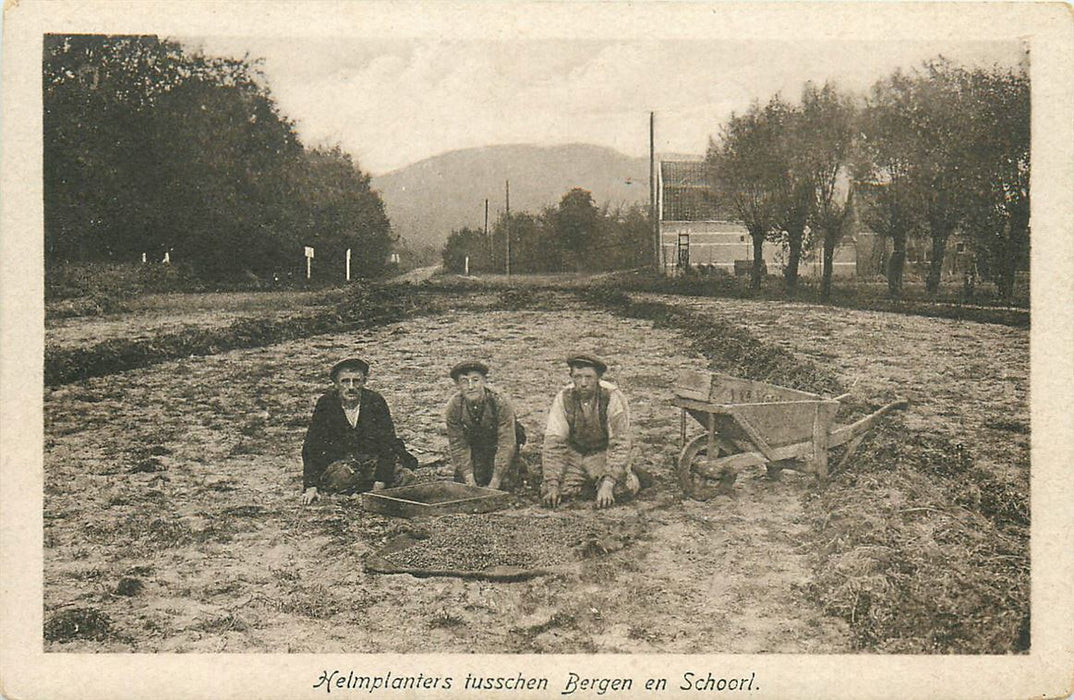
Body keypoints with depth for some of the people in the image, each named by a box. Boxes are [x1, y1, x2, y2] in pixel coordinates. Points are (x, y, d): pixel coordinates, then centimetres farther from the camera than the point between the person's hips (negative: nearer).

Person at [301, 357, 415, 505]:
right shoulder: (326, 403, -8)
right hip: (339, 462, 0)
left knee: (404, 476, -25)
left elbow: (387, 443, -11)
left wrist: (379, 485, -21)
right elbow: (311, 447, -7)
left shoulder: (375, 401, -10)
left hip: (373, 459, 0)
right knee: (341, 478, -34)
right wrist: (310, 487, -16)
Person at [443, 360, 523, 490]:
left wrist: (495, 482, -30)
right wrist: (469, 478, -20)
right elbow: (457, 445, -12)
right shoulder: (453, 407, -21)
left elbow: (506, 444, -28)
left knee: (504, 484, -15)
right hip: (474, 449, 2)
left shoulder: (500, 403, -30)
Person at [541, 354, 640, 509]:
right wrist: (552, 485, -28)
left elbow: (620, 444, -23)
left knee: (623, 489, -25)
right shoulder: (563, 399, -17)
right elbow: (553, 442, -18)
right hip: (574, 452, 2)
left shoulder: (613, 398, -23)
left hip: (605, 452, -2)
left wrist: (608, 484, -33)